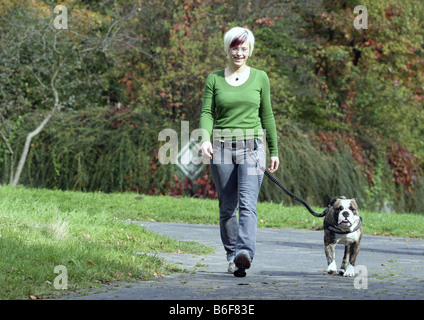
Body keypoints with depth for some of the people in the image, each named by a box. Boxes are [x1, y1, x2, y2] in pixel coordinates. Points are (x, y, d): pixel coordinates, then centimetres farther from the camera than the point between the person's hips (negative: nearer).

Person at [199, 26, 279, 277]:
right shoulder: (214, 79, 7)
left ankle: (245, 253, -34)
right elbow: (207, 113, 1)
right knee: (227, 207, 6)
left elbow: (267, 116, 13)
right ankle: (232, 255, 20)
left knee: (247, 204, -18)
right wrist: (205, 139, -18)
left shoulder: (260, 78, 7)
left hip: (252, 147, -1)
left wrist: (274, 151, 15)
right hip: (222, 147, 1)